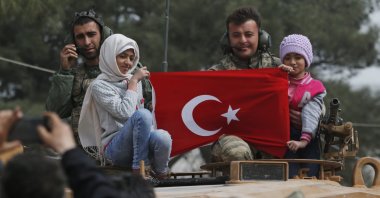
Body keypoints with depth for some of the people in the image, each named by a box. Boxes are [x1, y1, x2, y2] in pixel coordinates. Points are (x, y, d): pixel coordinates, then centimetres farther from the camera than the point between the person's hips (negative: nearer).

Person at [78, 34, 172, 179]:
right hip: (113, 147, -5)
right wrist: (133, 82, -5)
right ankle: (139, 168, -23)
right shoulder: (100, 86, -1)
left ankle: (160, 173, -9)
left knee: (162, 137, -34)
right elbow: (125, 112, -14)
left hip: (136, 143, 5)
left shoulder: (133, 80, 20)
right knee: (142, 115, -34)